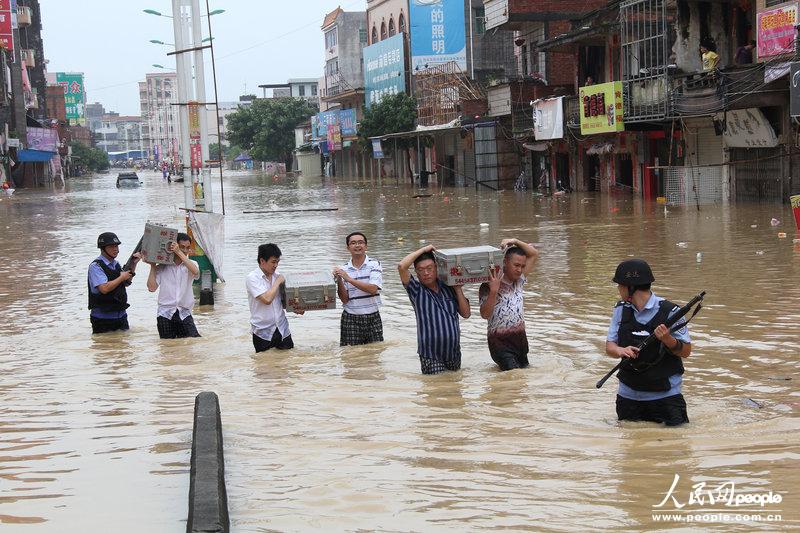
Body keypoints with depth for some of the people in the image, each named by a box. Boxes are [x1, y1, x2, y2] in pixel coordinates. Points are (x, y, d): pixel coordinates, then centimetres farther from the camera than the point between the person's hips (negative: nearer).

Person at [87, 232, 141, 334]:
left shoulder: (115, 264, 10)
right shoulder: (95, 266, -14)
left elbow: (126, 283, 19)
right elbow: (104, 289, -25)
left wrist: (133, 264, 7)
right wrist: (122, 277, -13)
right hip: (103, 318, -7)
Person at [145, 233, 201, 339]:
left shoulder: (191, 264, 7)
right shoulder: (162, 267, 5)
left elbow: (195, 272, -18)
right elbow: (152, 287, -3)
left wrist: (179, 252, -16)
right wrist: (153, 266, 0)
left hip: (184, 314, 0)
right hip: (165, 313, 0)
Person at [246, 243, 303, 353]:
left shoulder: (277, 276, 7)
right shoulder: (252, 278, -12)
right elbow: (267, 299, -24)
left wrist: (295, 310, 0)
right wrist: (278, 282, -11)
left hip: (282, 330, 5)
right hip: (263, 332, -5)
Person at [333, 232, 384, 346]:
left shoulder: (374, 265, -1)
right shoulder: (344, 269, 5)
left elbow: (373, 289, -16)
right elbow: (344, 299, 1)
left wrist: (349, 279, -18)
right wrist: (339, 280, -14)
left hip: (372, 318, -1)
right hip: (350, 319, 1)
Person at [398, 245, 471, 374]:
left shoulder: (448, 288, 7)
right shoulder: (417, 291, -3)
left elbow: (466, 314, 4)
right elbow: (401, 266, -18)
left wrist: (458, 288, 0)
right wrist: (424, 249, -8)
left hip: (454, 353, 4)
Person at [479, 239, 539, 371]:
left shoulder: (519, 280, 7)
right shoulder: (488, 286, -11)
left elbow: (534, 254, 9)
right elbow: (485, 314, -19)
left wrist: (516, 242, -5)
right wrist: (493, 291, -29)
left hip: (520, 339, 7)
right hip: (500, 342, -6)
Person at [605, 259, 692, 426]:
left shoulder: (669, 311, -13)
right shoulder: (621, 310, 1)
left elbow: (686, 351, -10)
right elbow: (610, 346, 0)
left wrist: (668, 340, -29)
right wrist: (621, 351, -22)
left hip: (665, 394, -4)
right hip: (628, 393, 4)